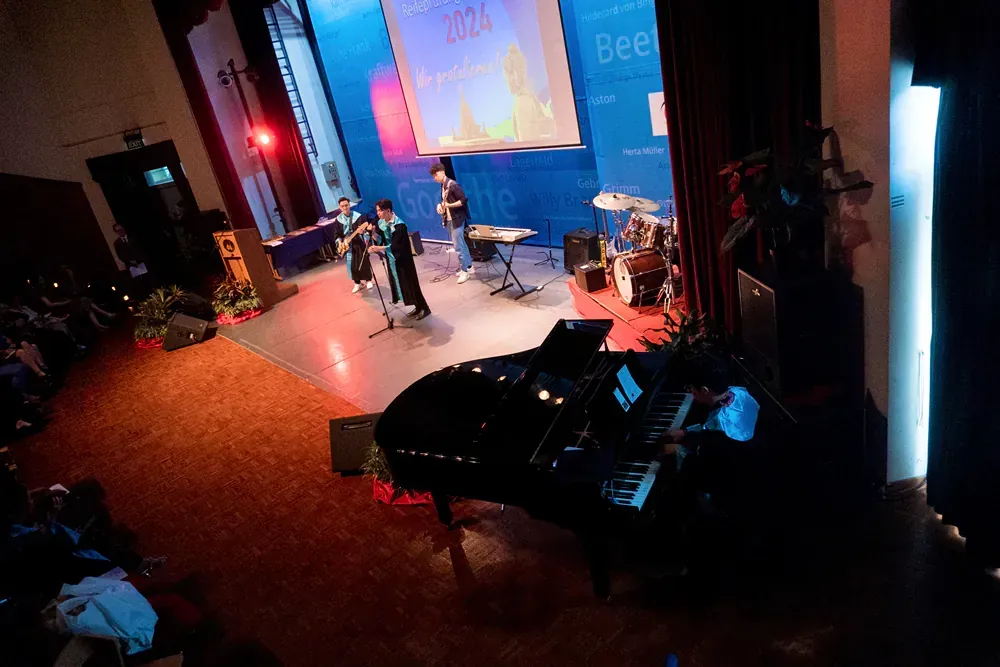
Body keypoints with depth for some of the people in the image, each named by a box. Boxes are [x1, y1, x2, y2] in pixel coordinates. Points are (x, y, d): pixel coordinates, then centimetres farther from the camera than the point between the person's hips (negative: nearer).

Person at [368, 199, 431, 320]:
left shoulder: (399, 225, -21)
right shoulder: (382, 223, 3)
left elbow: (397, 246, -25)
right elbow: (382, 240, 3)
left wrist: (379, 248, -31)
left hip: (402, 260, -8)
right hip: (392, 260, 8)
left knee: (410, 283, -1)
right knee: (402, 285, 13)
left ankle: (425, 308, 12)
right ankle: (418, 307, 25)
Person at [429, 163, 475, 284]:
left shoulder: (452, 185, -17)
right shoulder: (442, 185, 10)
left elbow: (464, 200, -19)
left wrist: (449, 205, -23)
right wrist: (440, 205, 0)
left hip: (457, 220, -9)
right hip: (449, 220, 9)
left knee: (458, 246, -7)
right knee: (461, 245, 15)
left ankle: (465, 271, 2)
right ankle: (469, 267, 24)